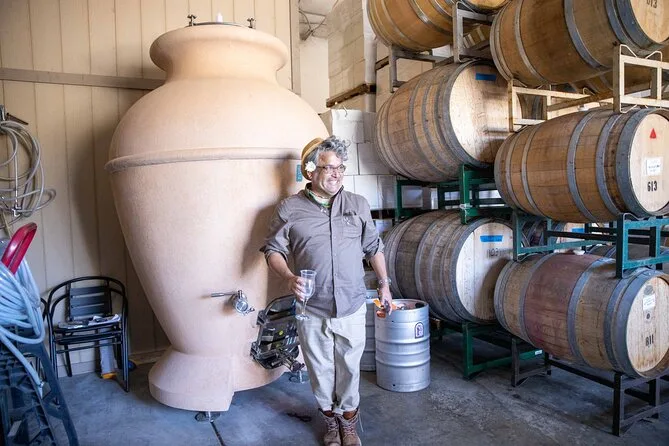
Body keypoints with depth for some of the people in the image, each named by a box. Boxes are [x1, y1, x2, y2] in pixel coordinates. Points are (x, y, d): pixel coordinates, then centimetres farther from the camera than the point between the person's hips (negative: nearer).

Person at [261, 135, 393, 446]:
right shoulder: (289, 209, -4)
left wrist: (384, 284, 11)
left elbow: (373, 248, 12)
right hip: (311, 309, -1)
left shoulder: (358, 205, 4)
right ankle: (330, 420, 39)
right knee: (321, 370, 14)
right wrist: (289, 277, -18)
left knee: (349, 367, 13)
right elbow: (273, 250, 0)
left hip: (352, 307, 1)